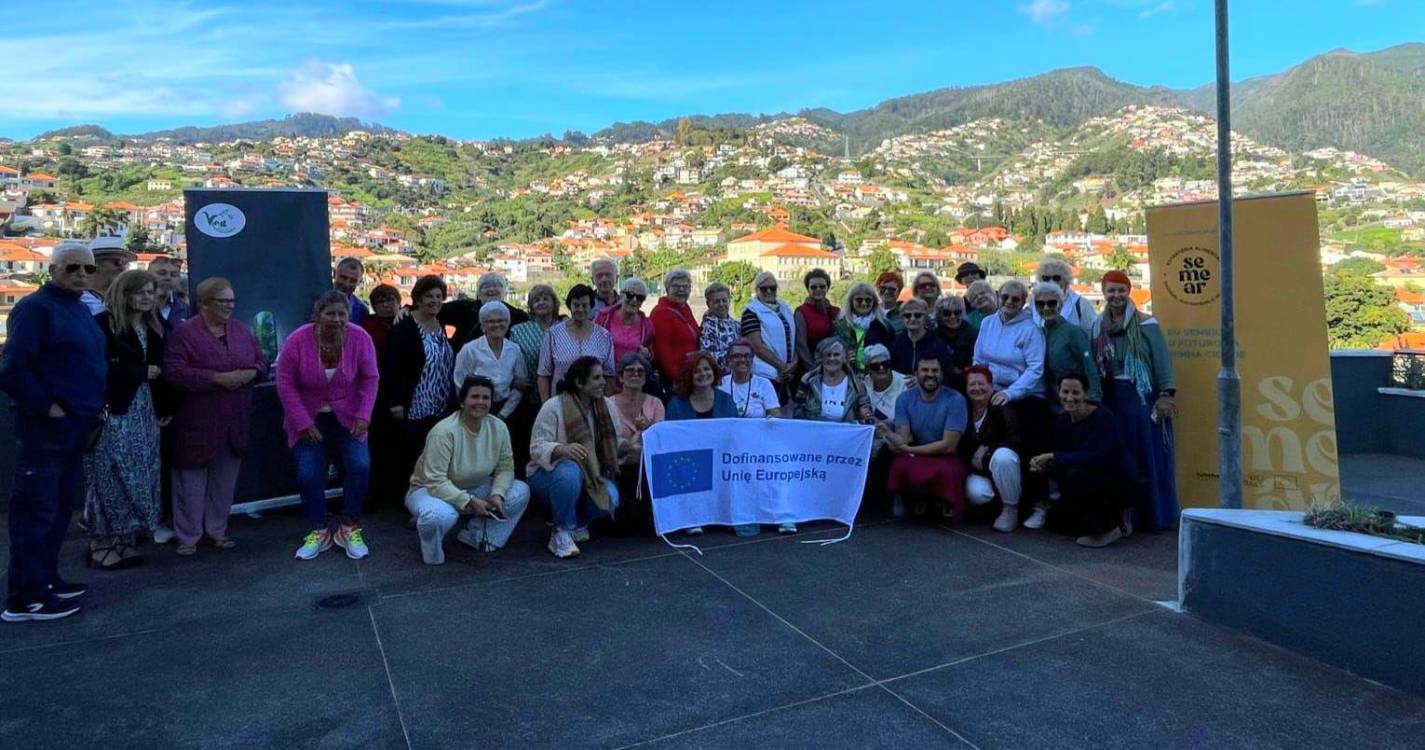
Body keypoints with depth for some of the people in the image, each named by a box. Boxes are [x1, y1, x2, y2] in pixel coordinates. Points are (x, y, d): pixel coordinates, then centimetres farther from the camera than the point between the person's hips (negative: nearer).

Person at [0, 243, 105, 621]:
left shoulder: (82, 310, 15)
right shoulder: (35, 307, -12)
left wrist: (93, 405, 14)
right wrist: (45, 406, -16)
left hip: (76, 425, 9)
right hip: (46, 426, -9)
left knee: (62, 505, 15)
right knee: (36, 509, -4)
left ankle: (45, 579, 26)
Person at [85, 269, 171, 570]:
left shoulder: (153, 325, 15)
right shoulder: (104, 323, -6)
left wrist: (165, 406, 9)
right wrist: (142, 372, -10)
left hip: (144, 408, 7)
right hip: (114, 409, -7)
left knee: (140, 477, 8)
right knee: (113, 478, -6)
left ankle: (124, 541, 16)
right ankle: (102, 545, 3)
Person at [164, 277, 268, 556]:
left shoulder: (242, 331, 10)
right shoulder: (184, 333, -7)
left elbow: (262, 362, 14)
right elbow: (174, 373, -16)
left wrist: (250, 373, -9)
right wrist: (217, 378, -22)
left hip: (235, 422, 5)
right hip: (198, 423, -5)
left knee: (225, 478, 12)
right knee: (192, 479, 3)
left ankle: (216, 530, 25)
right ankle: (188, 536, 14)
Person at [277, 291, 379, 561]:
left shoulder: (359, 338, -16)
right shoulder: (297, 340, -19)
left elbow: (369, 378, -7)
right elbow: (286, 384, -12)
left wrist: (363, 415, -14)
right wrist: (302, 423, -14)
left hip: (347, 417, 1)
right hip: (309, 419, 0)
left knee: (360, 466, -13)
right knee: (308, 474, -6)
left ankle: (350, 529, 6)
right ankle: (319, 531, 15)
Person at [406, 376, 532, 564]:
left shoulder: (499, 428, -11)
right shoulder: (444, 431, -27)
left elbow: (505, 468, -3)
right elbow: (435, 481, -28)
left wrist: (497, 494, -22)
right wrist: (469, 502, -33)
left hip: (475, 488, 6)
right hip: (430, 489, -6)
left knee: (521, 491, -12)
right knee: (440, 515, -40)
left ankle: (475, 535, 4)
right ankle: (432, 553, -3)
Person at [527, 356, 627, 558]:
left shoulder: (607, 406, 1)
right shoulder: (553, 407, -15)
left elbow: (614, 445, 5)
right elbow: (537, 448, -21)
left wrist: (626, 446, -18)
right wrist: (563, 449, -40)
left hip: (592, 475, 4)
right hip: (547, 473, -4)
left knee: (610, 499, -27)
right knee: (570, 471, -39)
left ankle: (575, 522, 7)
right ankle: (561, 533, -18)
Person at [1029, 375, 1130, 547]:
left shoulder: (1102, 417, -19)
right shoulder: (1063, 421, 1)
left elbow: (1096, 457, -33)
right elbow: (1061, 468, 4)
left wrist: (1053, 457, -26)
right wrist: (1043, 467, -18)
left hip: (1115, 485, -7)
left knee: (1075, 473, -32)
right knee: (1056, 520, 0)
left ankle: (1108, 529, -13)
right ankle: (1114, 519, 18)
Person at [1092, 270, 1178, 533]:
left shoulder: (1145, 324, -5)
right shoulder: (1099, 327, 9)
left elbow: (1162, 360, -8)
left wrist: (1166, 395, -14)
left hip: (1141, 397, -4)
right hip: (1111, 400, 5)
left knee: (1147, 456, 1)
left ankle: (1152, 515, 11)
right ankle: (1120, 515, 18)